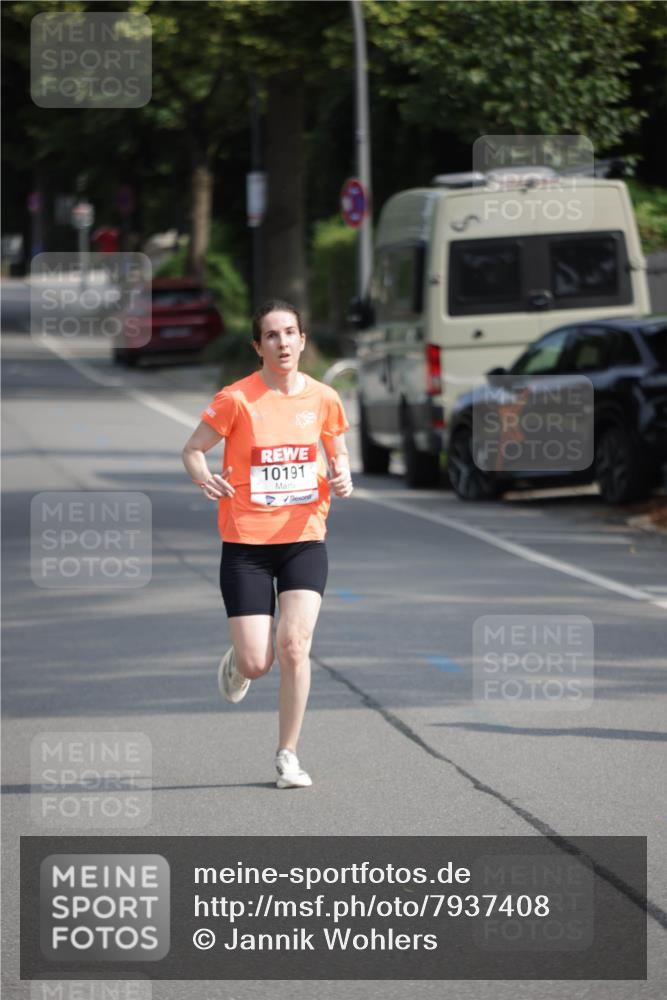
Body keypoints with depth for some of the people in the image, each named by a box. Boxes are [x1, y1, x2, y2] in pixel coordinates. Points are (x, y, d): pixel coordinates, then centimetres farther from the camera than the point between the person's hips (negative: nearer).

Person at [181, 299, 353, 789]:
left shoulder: (323, 398, 1)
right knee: (257, 664, -5)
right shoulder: (236, 399, -8)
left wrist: (342, 477, -6)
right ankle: (237, 661, 35)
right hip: (246, 542, -2)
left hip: (304, 538, 2)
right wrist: (205, 478, -21)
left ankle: (288, 756, -2)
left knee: (294, 643, -16)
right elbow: (193, 449, 0)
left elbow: (338, 453, 17)